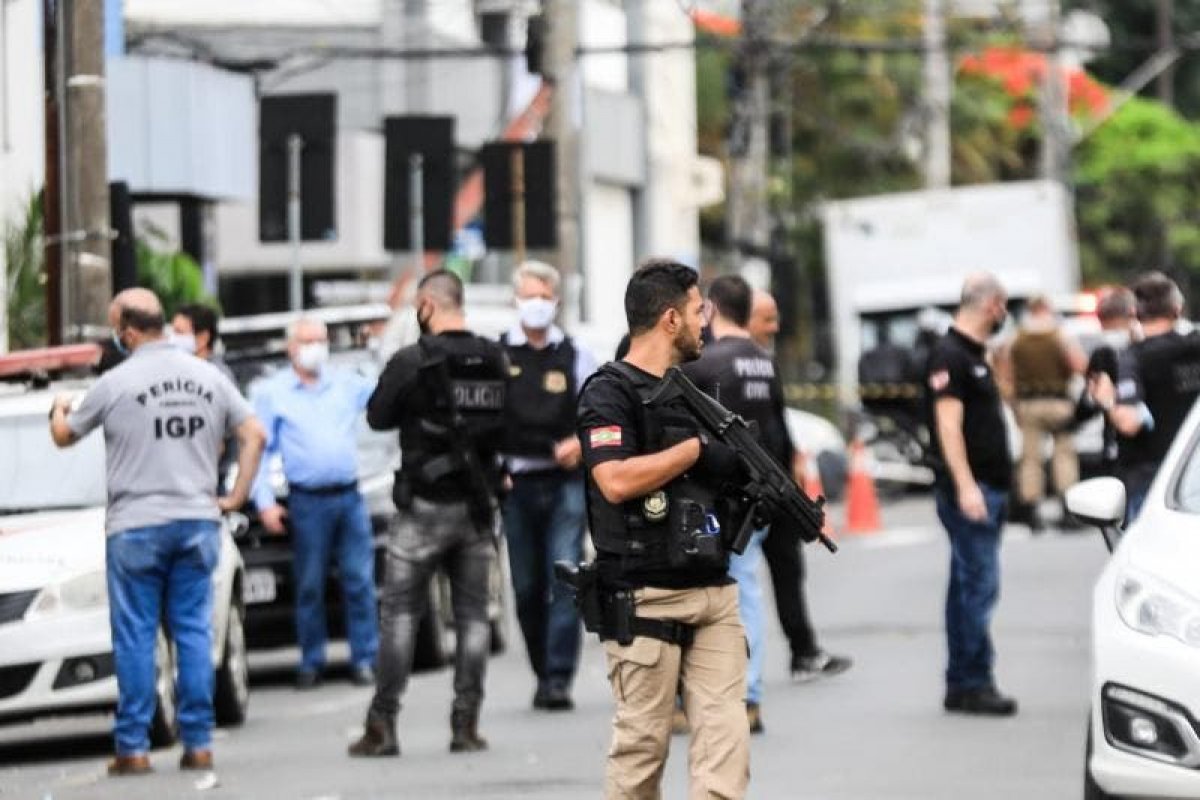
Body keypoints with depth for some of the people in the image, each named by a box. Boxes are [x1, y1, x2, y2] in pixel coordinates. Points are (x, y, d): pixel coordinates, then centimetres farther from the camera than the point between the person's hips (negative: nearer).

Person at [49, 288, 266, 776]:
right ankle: (198, 744, 4)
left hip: (136, 526, -4)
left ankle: (133, 748, 1)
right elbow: (253, 434, 7)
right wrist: (237, 496, 10)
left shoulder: (116, 383, -6)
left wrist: (59, 410, 29)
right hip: (198, 521, 4)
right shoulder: (208, 378, 6)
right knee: (194, 632, 6)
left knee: (135, 638, 1)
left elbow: (64, 437, 7)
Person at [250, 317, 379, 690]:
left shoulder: (348, 384, 13)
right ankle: (311, 663, 8)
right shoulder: (272, 392, 5)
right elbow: (258, 449, 4)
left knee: (359, 581, 0)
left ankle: (364, 659, 5)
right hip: (307, 501, -2)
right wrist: (265, 502, -4)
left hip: (349, 497, 2)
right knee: (309, 586, 1)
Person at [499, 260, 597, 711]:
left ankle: (558, 678, -12)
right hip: (516, 483, 1)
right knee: (527, 586, 6)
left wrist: (580, 442, -10)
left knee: (565, 578, -11)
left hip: (565, 482, -1)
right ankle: (543, 673, 19)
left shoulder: (575, 356, 8)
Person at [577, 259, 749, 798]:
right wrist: (697, 446, -14)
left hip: (713, 593, 7)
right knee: (643, 740, 0)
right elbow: (616, 481, -22)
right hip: (646, 598, -7)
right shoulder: (610, 393, -7)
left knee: (725, 732, -5)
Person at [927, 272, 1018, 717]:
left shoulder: (975, 355, 18)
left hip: (987, 488, 10)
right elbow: (948, 423, -19)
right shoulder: (950, 355, -12)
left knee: (969, 586, 10)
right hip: (970, 490, -10)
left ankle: (962, 684, 13)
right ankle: (973, 683, -10)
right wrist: (966, 486, -25)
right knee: (979, 584, -11)